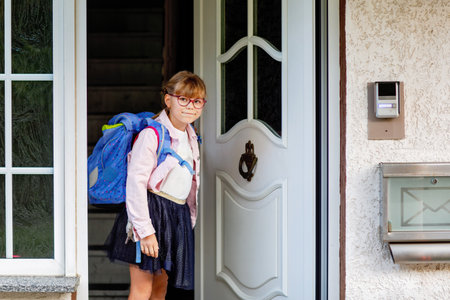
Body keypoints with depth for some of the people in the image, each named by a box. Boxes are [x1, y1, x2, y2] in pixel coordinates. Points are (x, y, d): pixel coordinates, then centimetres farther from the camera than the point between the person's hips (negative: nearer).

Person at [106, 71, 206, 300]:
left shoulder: (191, 138, 13)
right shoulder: (151, 134, -13)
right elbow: (136, 182, -18)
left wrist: (190, 219, 20)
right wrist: (145, 230, -21)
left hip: (178, 215, 8)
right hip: (151, 210, -8)